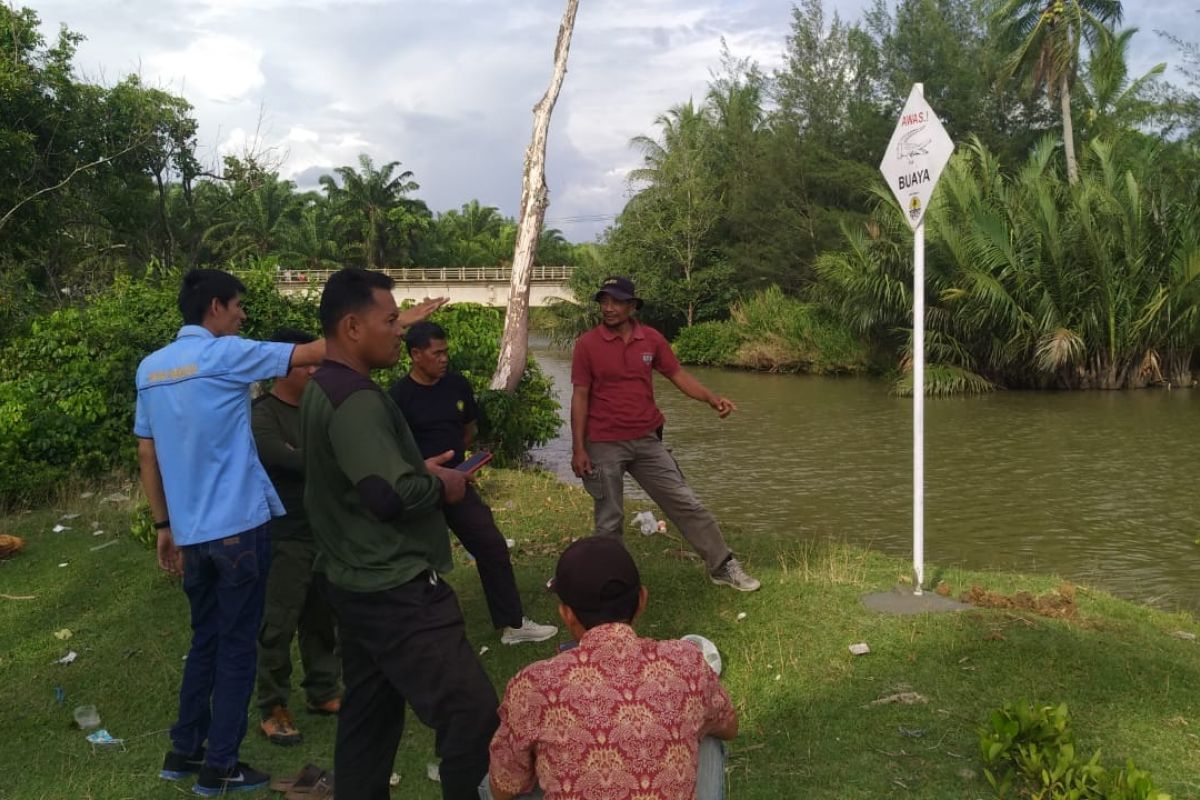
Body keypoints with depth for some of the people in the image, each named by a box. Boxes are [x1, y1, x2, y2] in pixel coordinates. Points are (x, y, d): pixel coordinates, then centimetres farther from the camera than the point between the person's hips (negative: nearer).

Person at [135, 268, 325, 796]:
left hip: (190, 531, 7)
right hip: (239, 526, -7)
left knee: (204, 640, 19)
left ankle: (184, 751, 26)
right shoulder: (225, 354, -11)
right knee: (236, 644, 4)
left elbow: (146, 454, 12)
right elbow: (314, 353, -11)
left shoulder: (149, 368, 9)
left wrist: (164, 524, 19)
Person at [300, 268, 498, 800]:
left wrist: (420, 471, 11)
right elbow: (390, 495, -29)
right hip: (395, 591, -11)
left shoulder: (322, 389, 12)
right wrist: (440, 485, -11)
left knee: (368, 713, 19)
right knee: (471, 710, -9)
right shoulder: (357, 400, -20)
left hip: (360, 584, 11)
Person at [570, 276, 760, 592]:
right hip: (604, 445, -3)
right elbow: (580, 396, -6)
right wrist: (578, 448, -11)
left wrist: (711, 398, -10)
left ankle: (723, 566, 16)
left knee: (686, 504, 5)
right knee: (608, 520, 7)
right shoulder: (587, 344, -7)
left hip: (647, 440, 3)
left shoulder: (651, 338, 2)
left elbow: (678, 374, 7)